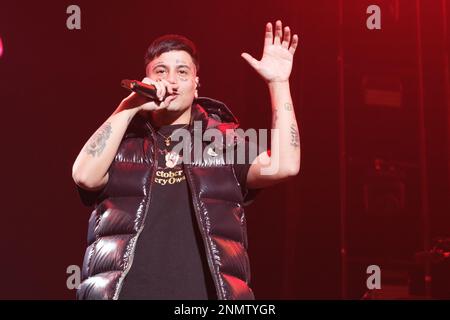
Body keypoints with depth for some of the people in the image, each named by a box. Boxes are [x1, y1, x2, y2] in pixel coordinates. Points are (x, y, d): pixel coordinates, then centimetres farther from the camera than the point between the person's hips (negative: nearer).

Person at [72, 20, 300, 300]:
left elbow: (282, 166, -1)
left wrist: (278, 82, -1)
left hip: (206, 291, 1)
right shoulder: (123, 139, 13)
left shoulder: (225, 140, 14)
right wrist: (129, 107, -6)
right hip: (128, 290, 0)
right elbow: (85, 175, -6)